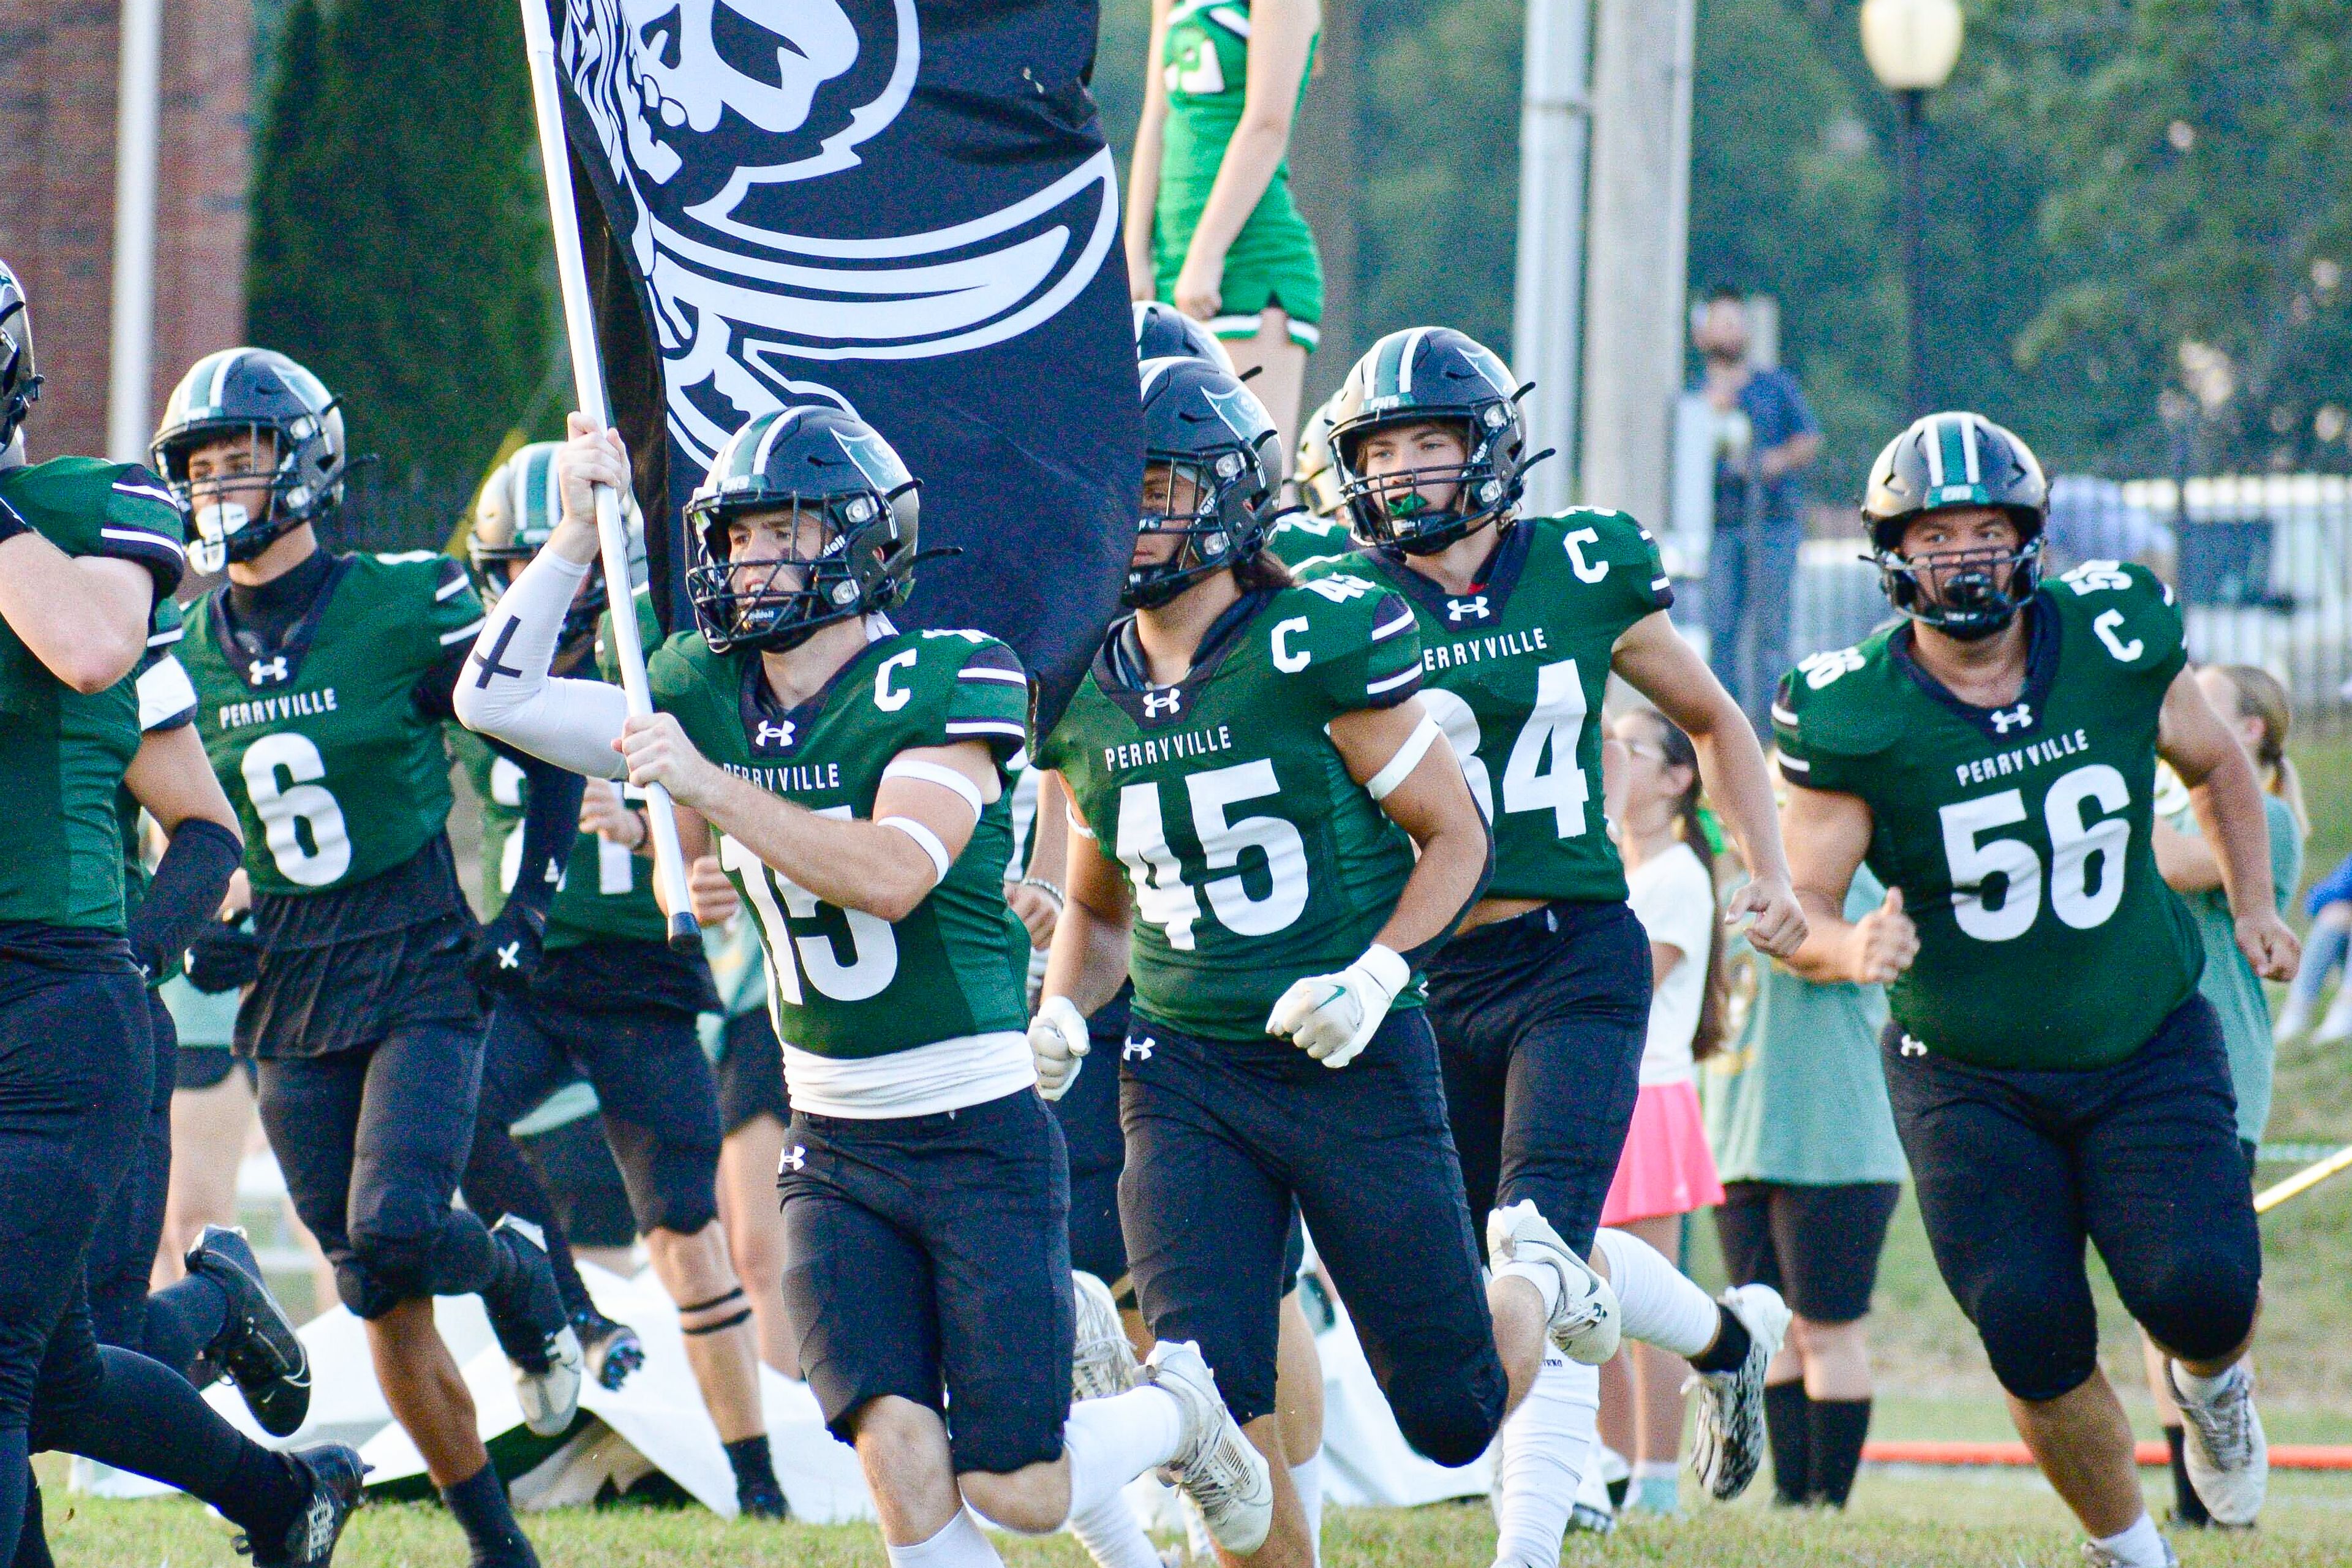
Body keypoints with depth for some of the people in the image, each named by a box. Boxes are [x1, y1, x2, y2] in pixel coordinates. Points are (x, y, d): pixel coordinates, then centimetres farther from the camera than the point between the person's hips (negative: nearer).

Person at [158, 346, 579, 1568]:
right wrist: (212, 919, 0)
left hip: (420, 973, -4)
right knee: (381, 1298, 2)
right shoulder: (191, 653, 5)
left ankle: (517, 1274, 12)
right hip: (289, 997, 4)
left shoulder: (404, 610, -9)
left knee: (395, 1229, -23)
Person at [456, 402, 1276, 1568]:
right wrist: (580, 530, -4)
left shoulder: (937, 691, -13)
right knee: (901, 1462, -15)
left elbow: (892, 873, -27)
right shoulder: (707, 695, 4)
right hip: (835, 1151, 4)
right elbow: (497, 698, 5)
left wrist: (709, 788, -33)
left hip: (981, 1134, -4)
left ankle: (1172, 1411, 28)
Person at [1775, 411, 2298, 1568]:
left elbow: (2215, 766, 14)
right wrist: (1853, 947, -32)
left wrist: (2253, 906, 11)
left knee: (2201, 1291, -18)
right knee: (2036, 1344, -12)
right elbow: (1801, 907, -11)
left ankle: (2210, 1382, 21)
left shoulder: (2116, 641, -8)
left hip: (2148, 1051, 1)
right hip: (1968, 1081, -1)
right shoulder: (1854, 715, -15)